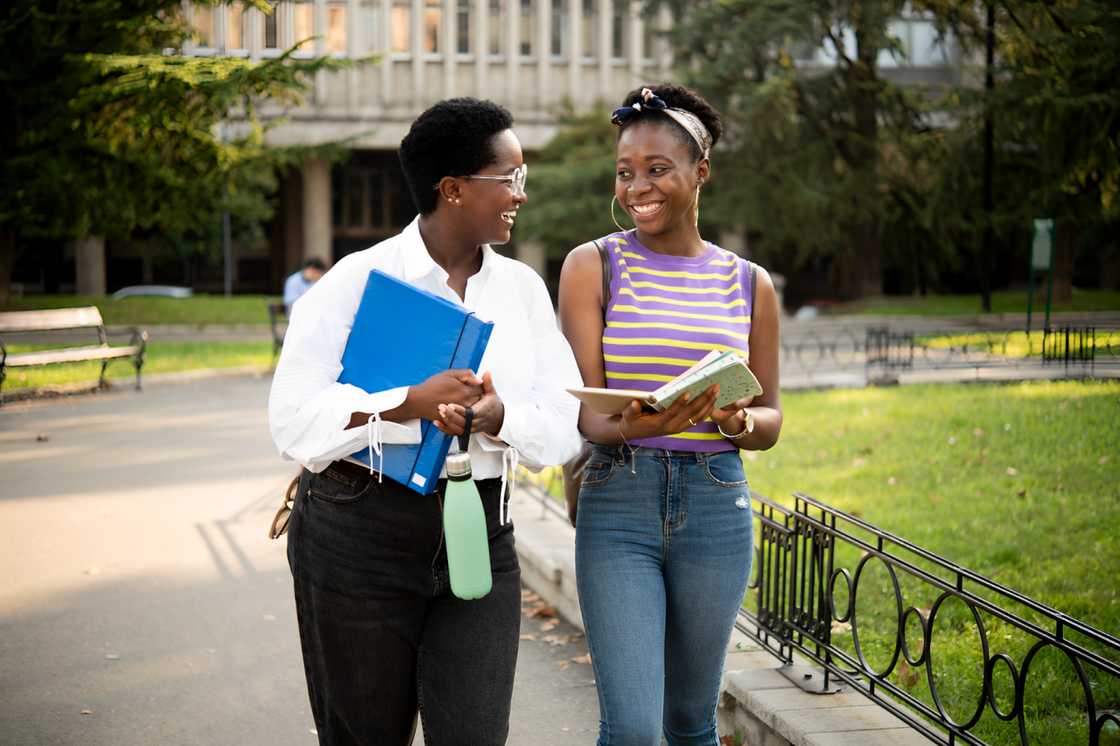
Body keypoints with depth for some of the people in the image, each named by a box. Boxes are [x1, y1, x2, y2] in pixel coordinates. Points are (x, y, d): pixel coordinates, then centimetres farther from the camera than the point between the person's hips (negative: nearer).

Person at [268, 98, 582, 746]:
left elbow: (566, 422, 0)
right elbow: (295, 419, -16)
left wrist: (497, 417, -21)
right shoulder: (359, 280, -8)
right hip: (361, 539, -3)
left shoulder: (523, 288, 6)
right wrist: (412, 404, -28)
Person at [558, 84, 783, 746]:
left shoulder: (748, 283, 8)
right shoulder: (594, 265, 1)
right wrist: (630, 427, -28)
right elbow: (583, 410, -5)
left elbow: (771, 419, 11)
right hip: (619, 502, -2)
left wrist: (734, 420, -13)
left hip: (716, 507, 3)